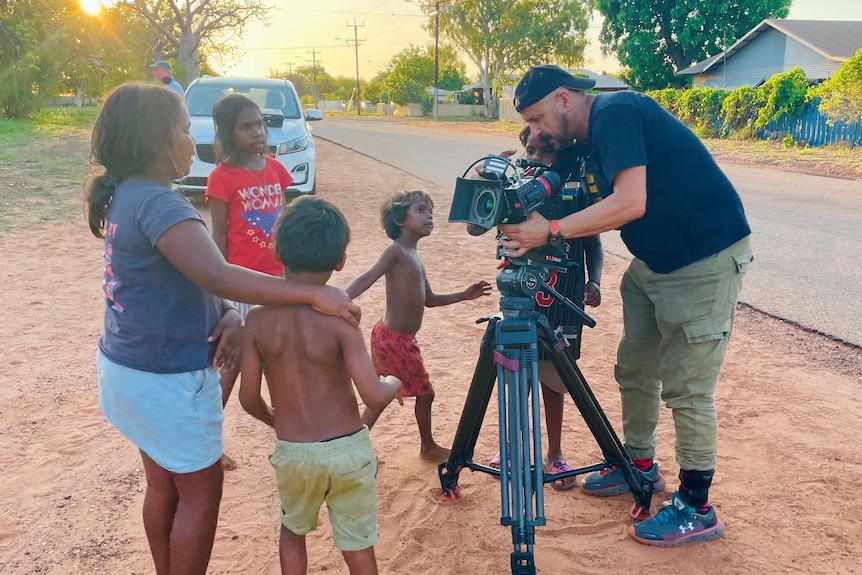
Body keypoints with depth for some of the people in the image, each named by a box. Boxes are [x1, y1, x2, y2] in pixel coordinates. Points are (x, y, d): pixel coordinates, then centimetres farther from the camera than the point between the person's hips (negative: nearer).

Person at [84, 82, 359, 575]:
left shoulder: (126, 195, 6)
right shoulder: (157, 203, -25)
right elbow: (217, 277, -38)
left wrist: (228, 313, -10)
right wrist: (314, 293, -38)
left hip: (130, 367, 9)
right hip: (168, 378, -9)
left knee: (164, 485, 23)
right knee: (201, 489, 8)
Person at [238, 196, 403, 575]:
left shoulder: (258, 320, -9)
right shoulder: (339, 318, -17)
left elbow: (249, 398, -4)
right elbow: (373, 396, -20)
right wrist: (395, 383, 3)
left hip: (293, 453, 2)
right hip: (348, 449, -2)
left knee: (293, 531, 29)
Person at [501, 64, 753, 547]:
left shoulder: (615, 112, -18)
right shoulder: (596, 133, 11)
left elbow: (630, 203, -29)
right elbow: (608, 211, 10)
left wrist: (551, 231, -26)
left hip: (706, 258, -10)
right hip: (655, 260, 10)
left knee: (686, 388, -3)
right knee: (634, 370, 16)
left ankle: (697, 508, 12)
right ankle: (640, 465, 35)